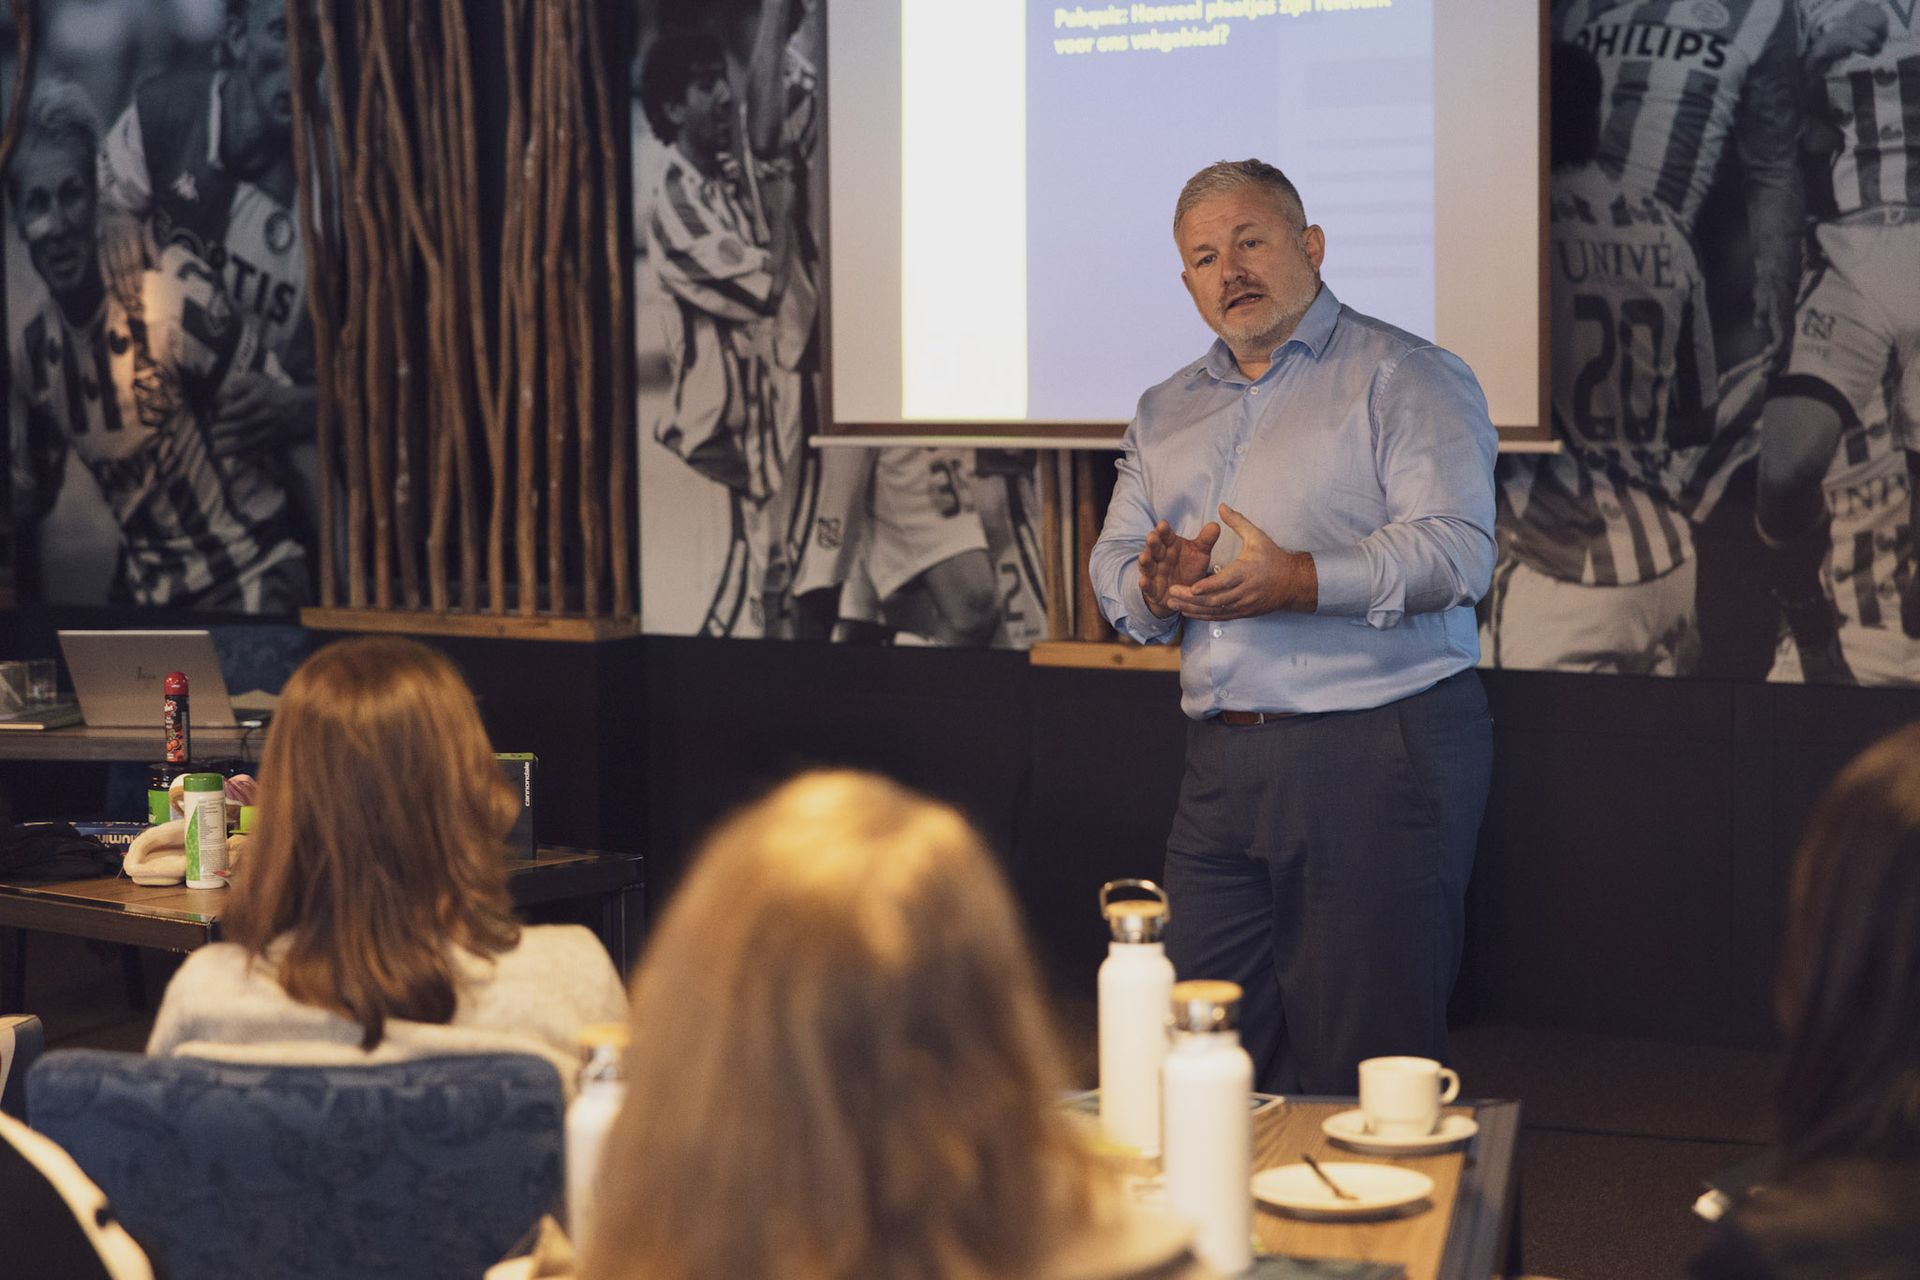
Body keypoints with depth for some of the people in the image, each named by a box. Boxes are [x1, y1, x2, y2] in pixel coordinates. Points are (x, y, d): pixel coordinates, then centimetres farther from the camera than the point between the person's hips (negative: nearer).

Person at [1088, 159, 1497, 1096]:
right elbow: (1112, 566, 16)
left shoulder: (1404, 378, -2)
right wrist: (1156, 587, -8)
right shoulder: (1167, 413, 19)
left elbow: (1456, 551, -14)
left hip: (1381, 751, -6)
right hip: (1222, 764, 6)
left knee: (1364, 1071, -3)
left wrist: (1298, 582, -27)